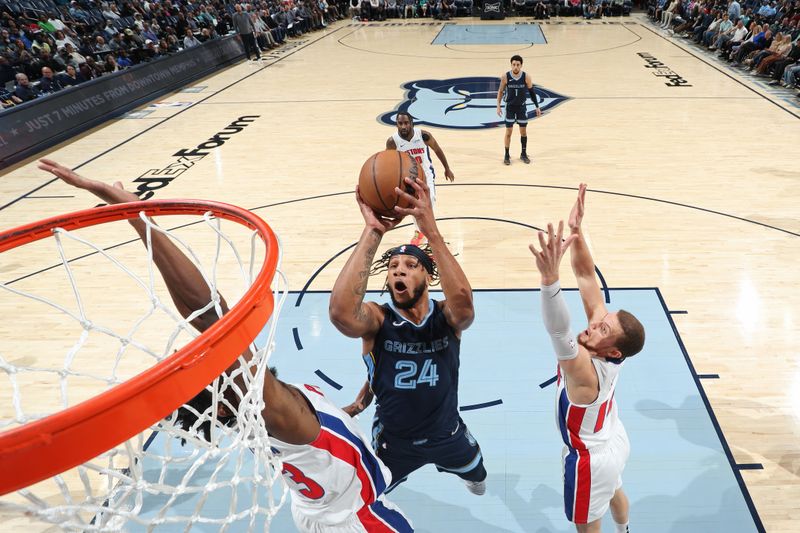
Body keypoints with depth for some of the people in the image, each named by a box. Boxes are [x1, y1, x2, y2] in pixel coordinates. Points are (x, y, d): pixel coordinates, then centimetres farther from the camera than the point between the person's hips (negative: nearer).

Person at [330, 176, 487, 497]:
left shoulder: (447, 316, -21)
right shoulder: (377, 319, -25)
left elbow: (462, 297, -48)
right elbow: (340, 311, -50)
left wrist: (430, 229, -53)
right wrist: (372, 232, -51)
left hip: (447, 433, 2)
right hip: (393, 440, -2)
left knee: (478, 474, 32)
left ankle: (473, 480, 69)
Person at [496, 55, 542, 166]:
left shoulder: (526, 77, -12)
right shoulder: (505, 77, -13)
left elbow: (532, 92, 0)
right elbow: (500, 91, 0)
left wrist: (537, 107, 0)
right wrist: (498, 106, -6)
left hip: (522, 107, 1)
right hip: (510, 107, -1)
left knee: (523, 131, 7)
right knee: (508, 132, 0)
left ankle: (524, 154, 22)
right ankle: (507, 156, 11)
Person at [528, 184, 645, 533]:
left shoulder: (585, 371, -42)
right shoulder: (607, 344, -22)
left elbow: (558, 330, -63)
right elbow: (586, 277, -24)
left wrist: (549, 277, -77)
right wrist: (576, 231, -35)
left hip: (591, 459, -8)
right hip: (614, 441, 9)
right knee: (614, 491, 37)